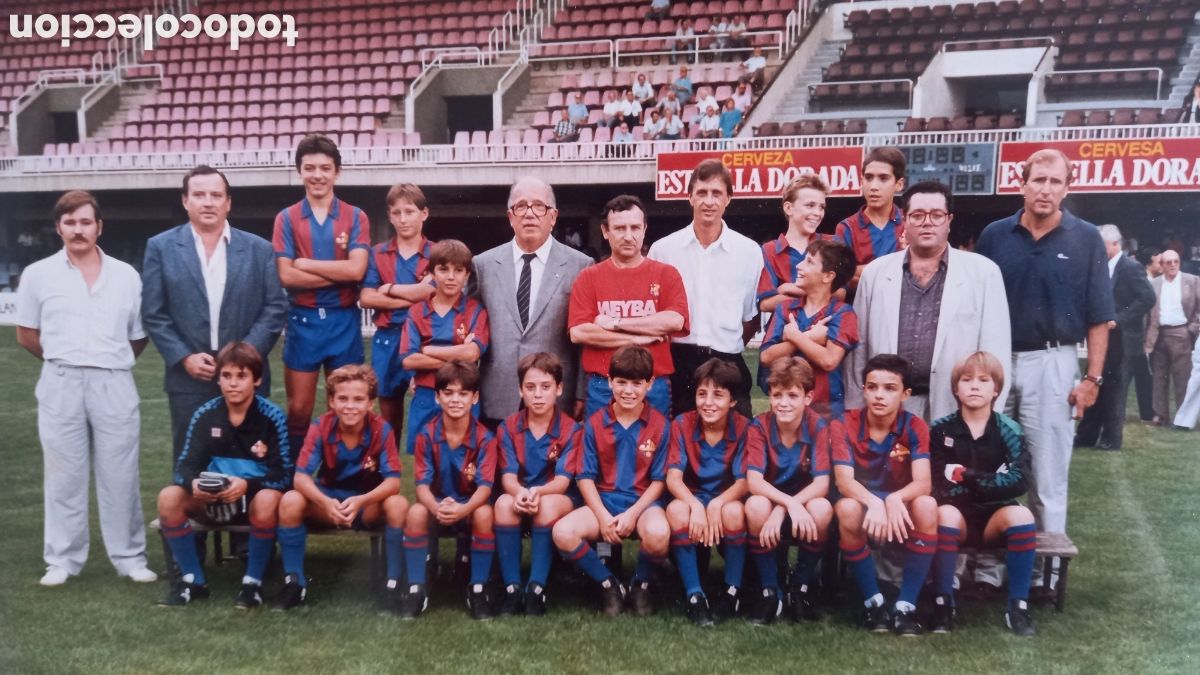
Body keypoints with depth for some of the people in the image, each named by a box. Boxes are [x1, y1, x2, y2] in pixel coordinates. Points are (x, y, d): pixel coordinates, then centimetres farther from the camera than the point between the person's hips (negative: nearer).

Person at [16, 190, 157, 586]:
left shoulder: (126, 276, 7)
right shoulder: (38, 274, 5)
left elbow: (138, 337, 12)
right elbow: (26, 334, 10)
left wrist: (110, 360, 6)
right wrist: (65, 360, 7)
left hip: (114, 384, 0)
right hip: (61, 385, 0)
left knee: (120, 475, 4)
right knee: (63, 475, 5)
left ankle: (130, 558, 11)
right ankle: (63, 560, 13)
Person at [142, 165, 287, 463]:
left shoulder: (259, 249, 6)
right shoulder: (161, 247, 4)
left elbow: (275, 308, 2)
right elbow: (153, 314, 1)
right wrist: (184, 358, -10)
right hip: (188, 379, 0)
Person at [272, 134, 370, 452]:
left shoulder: (355, 217, 3)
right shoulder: (286, 218, 3)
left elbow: (357, 269, -12)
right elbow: (285, 276, -8)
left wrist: (306, 263, -9)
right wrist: (339, 274, -12)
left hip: (344, 321, 0)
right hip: (303, 320, 0)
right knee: (298, 409, 5)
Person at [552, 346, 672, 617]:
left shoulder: (660, 425, -2)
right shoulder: (595, 423, 2)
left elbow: (659, 480, -2)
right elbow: (586, 477, 1)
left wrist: (633, 514, -16)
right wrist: (603, 516, -13)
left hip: (643, 501, -2)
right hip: (603, 501, 2)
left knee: (658, 534, -37)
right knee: (562, 533, -27)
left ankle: (641, 584, -2)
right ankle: (608, 583, -1)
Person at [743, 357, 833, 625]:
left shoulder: (818, 426, -13)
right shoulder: (760, 426, -13)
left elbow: (821, 484, -21)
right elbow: (753, 481, -23)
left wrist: (783, 510, -34)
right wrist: (790, 503, -40)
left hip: (803, 507, 1)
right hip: (770, 504, 0)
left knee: (822, 508, -33)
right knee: (756, 505, -34)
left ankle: (801, 585, -6)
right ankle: (770, 590, -14)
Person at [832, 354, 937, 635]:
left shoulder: (915, 427, -9)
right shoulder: (845, 425, -11)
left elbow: (922, 483, -21)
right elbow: (844, 481, -23)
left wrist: (893, 500, -44)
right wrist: (874, 503, -44)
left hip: (901, 511, 1)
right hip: (862, 505, -1)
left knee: (927, 505, -32)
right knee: (847, 508, -35)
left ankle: (906, 604, -19)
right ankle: (872, 600, -16)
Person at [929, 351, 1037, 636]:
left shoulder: (1008, 430, -1)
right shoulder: (941, 430, -2)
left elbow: (1018, 481, -13)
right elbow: (940, 486, -9)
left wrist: (969, 476, -17)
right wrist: (991, 482, -15)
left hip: (995, 516, 1)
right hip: (958, 516, -1)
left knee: (1021, 515, -30)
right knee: (945, 514, -34)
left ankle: (1018, 605, -18)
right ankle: (943, 602, -22)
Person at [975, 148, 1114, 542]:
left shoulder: (1086, 239, -2)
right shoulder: (994, 235, 3)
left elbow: (1098, 317, -1)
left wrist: (1093, 378, -5)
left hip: (1052, 364, -2)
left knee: (1048, 476, 5)